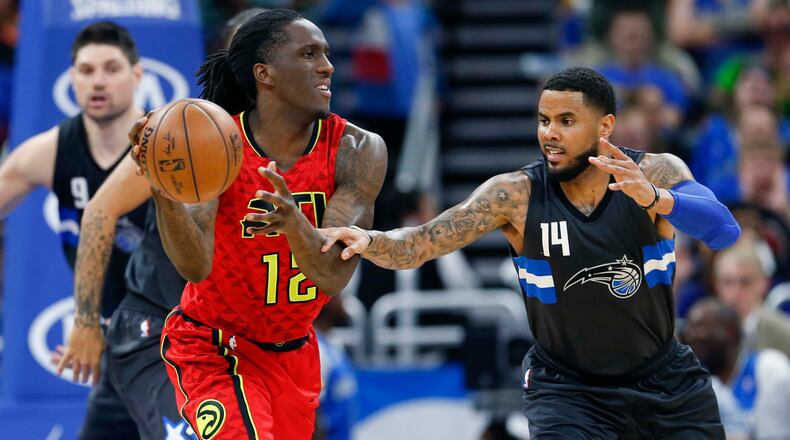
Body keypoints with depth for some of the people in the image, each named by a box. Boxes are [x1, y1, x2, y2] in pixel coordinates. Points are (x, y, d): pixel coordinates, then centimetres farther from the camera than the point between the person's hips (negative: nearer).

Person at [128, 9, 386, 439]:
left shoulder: (358, 151, -14)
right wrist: (163, 194, -51)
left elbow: (335, 274, -25)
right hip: (212, 350, -5)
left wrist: (295, 223, -46)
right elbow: (196, 265, -32)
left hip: (295, 353, 5)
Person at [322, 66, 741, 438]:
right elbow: (419, 244, -21)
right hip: (567, 389, -2)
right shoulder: (516, 195, -16)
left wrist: (655, 198, -49)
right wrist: (371, 241, -42)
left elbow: (724, 231, -31)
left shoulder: (656, 173, -16)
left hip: (665, 382, 2)